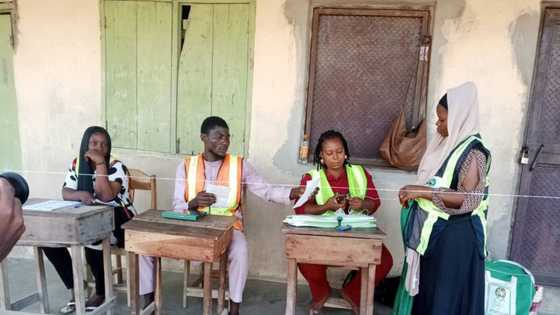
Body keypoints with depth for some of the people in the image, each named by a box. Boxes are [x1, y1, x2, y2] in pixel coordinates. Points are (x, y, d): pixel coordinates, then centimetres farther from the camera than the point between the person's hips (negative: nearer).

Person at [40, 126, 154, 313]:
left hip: (117, 220, -6)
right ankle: (74, 291, 4)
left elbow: (106, 196, -25)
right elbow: (65, 193, -2)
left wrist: (100, 163, -26)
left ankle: (101, 293, -4)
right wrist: (81, 194, -26)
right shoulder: (76, 165, 4)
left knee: (93, 243, -31)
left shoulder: (117, 167, -13)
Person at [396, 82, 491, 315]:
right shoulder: (447, 144, 8)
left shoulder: (472, 151, -16)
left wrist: (423, 192, -26)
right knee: (426, 289, 16)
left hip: (455, 235, -8)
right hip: (433, 230, 8)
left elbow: (469, 200, -24)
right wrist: (413, 194, 6)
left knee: (446, 296, 4)